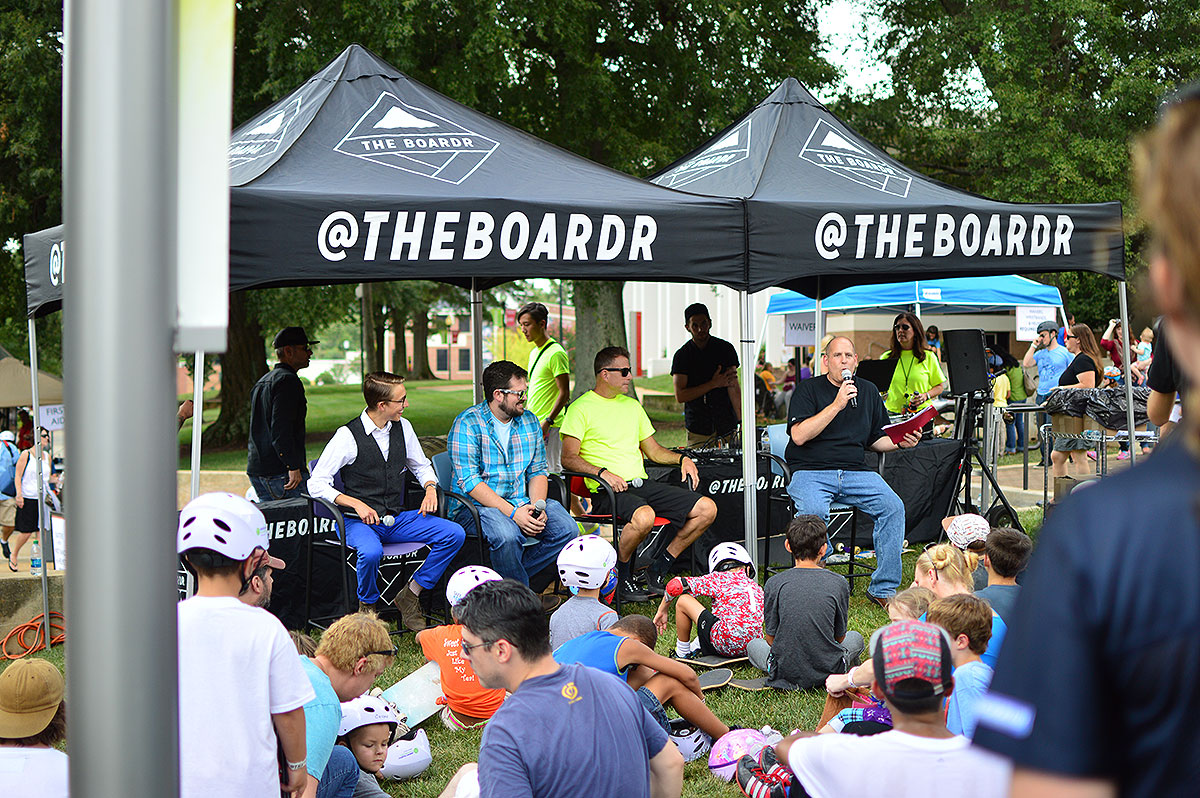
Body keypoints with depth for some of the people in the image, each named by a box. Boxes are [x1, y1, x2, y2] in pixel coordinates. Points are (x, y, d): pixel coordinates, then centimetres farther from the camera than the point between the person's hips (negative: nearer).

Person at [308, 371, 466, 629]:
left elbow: (421, 466, 23)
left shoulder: (403, 427, 7)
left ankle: (410, 595, -3)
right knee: (371, 552, -39)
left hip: (398, 518, 6)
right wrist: (357, 504, -22)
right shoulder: (348, 436, -11)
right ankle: (367, 606, -7)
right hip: (361, 521, -5)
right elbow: (316, 484, -10)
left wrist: (430, 489, 0)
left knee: (455, 534, -15)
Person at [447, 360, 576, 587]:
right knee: (507, 534, -36)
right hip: (475, 506, -6)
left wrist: (537, 507, -10)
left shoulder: (529, 421, 10)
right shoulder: (468, 424, -10)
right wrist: (513, 513, -23)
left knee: (567, 529, -18)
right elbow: (469, 481, -17)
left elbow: (537, 472, 12)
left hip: (521, 503, 6)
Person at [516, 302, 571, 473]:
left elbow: (564, 393, -16)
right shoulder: (534, 353, 17)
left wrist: (547, 422, -21)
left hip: (550, 427, -9)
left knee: (551, 471, -9)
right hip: (532, 425, 9)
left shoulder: (556, 353, -13)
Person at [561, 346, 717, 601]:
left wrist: (682, 458, 10)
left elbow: (653, 450, 28)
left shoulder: (632, 405, 23)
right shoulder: (581, 408, 0)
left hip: (642, 484, 7)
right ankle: (620, 578, -13)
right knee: (643, 517, -39)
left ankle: (660, 568, 3)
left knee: (707, 509, -8)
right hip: (607, 492, -7)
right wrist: (602, 472, -24)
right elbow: (569, 458, -9)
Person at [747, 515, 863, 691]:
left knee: (753, 645, 29)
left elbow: (770, 638, -2)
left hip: (785, 672, -2)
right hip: (828, 670, 2)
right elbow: (840, 637, 3)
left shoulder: (774, 583, -9)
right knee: (855, 638, 32)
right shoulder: (839, 583, -8)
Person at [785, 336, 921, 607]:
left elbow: (876, 439, 23)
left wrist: (901, 441, 2)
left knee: (893, 506, -21)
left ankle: (883, 588, -12)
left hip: (856, 472, 4)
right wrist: (836, 405, -17)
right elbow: (798, 436, -13)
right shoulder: (808, 389, 1)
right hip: (811, 472, -4)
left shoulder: (869, 392, 17)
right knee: (813, 511, -35)